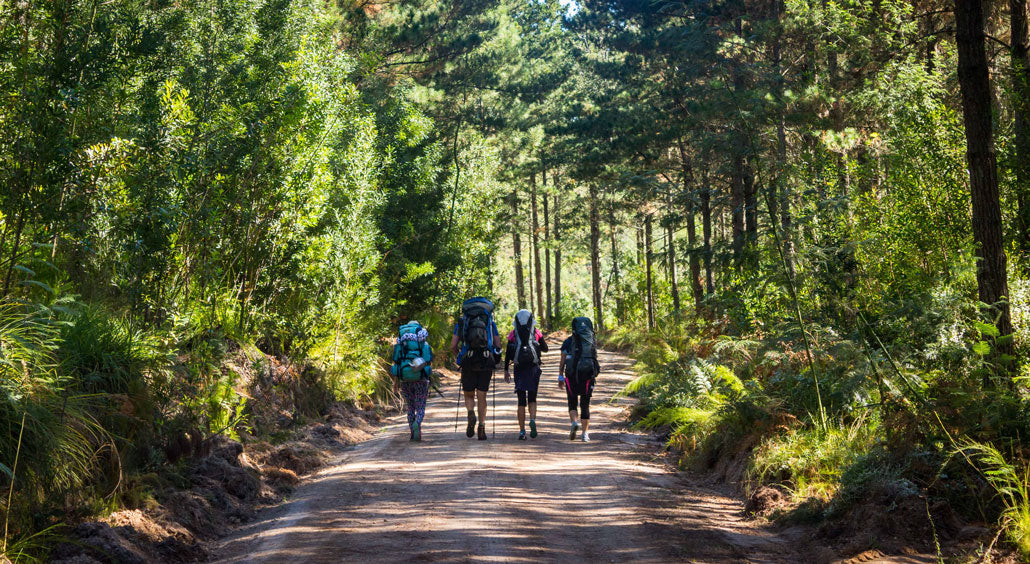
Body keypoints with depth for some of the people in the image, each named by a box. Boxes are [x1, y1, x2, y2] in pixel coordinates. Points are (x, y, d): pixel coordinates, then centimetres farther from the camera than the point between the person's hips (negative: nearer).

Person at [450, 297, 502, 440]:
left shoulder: (461, 322, 12)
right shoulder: (491, 322, 15)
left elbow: (453, 346, 5)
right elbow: (498, 346, 9)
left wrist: (459, 358, 20)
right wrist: (494, 360, 23)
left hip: (468, 363, -1)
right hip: (486, 363, 1)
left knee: (469, 395, 12)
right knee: (482, 396, 7)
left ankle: (471, 414, -17)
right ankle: (482, 428, 0)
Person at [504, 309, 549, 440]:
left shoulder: (513, 334, 2)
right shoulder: (536, 332, 3)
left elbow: (508, 353, 1)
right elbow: (545, 349, 11)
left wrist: (506, 370, 7)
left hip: (519, 369, 0)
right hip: (533, 368, 0)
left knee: (521, 400, 5)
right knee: (532, 398, 12)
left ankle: (522, 431, -1)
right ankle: (532, 420, -16)